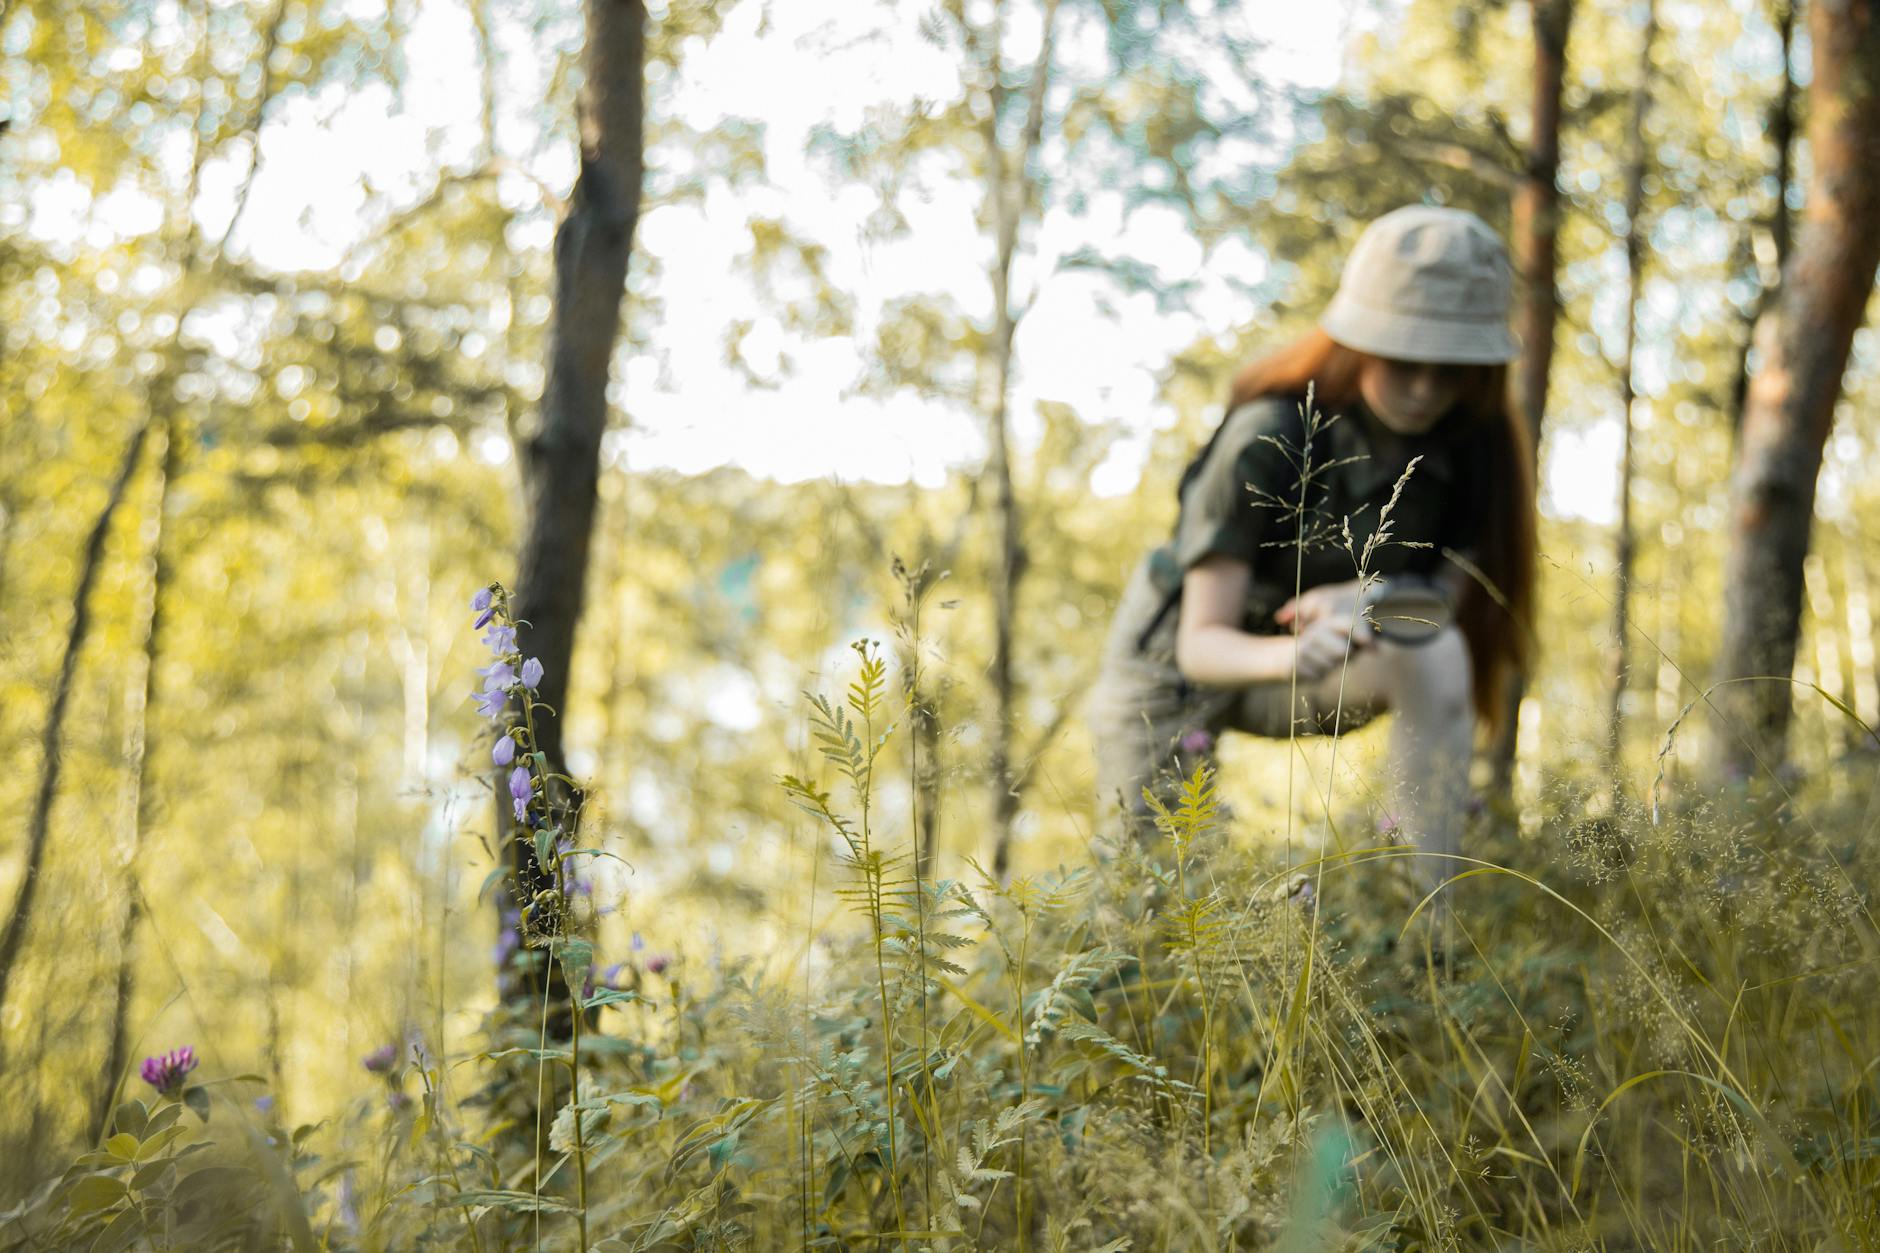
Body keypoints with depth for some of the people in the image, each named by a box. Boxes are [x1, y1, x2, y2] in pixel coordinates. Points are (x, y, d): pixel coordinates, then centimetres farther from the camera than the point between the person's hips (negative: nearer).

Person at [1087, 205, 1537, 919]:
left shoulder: (1476, 445, -17)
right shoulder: (1269, 438, -29)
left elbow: (1448, 599, -17)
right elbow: (1202, 643, -30)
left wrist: (1363, 604, -39)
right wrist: (1290, 653, -53)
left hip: (1305, 672, 3)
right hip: (1174, 666, -3)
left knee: (1438, 656, -30)